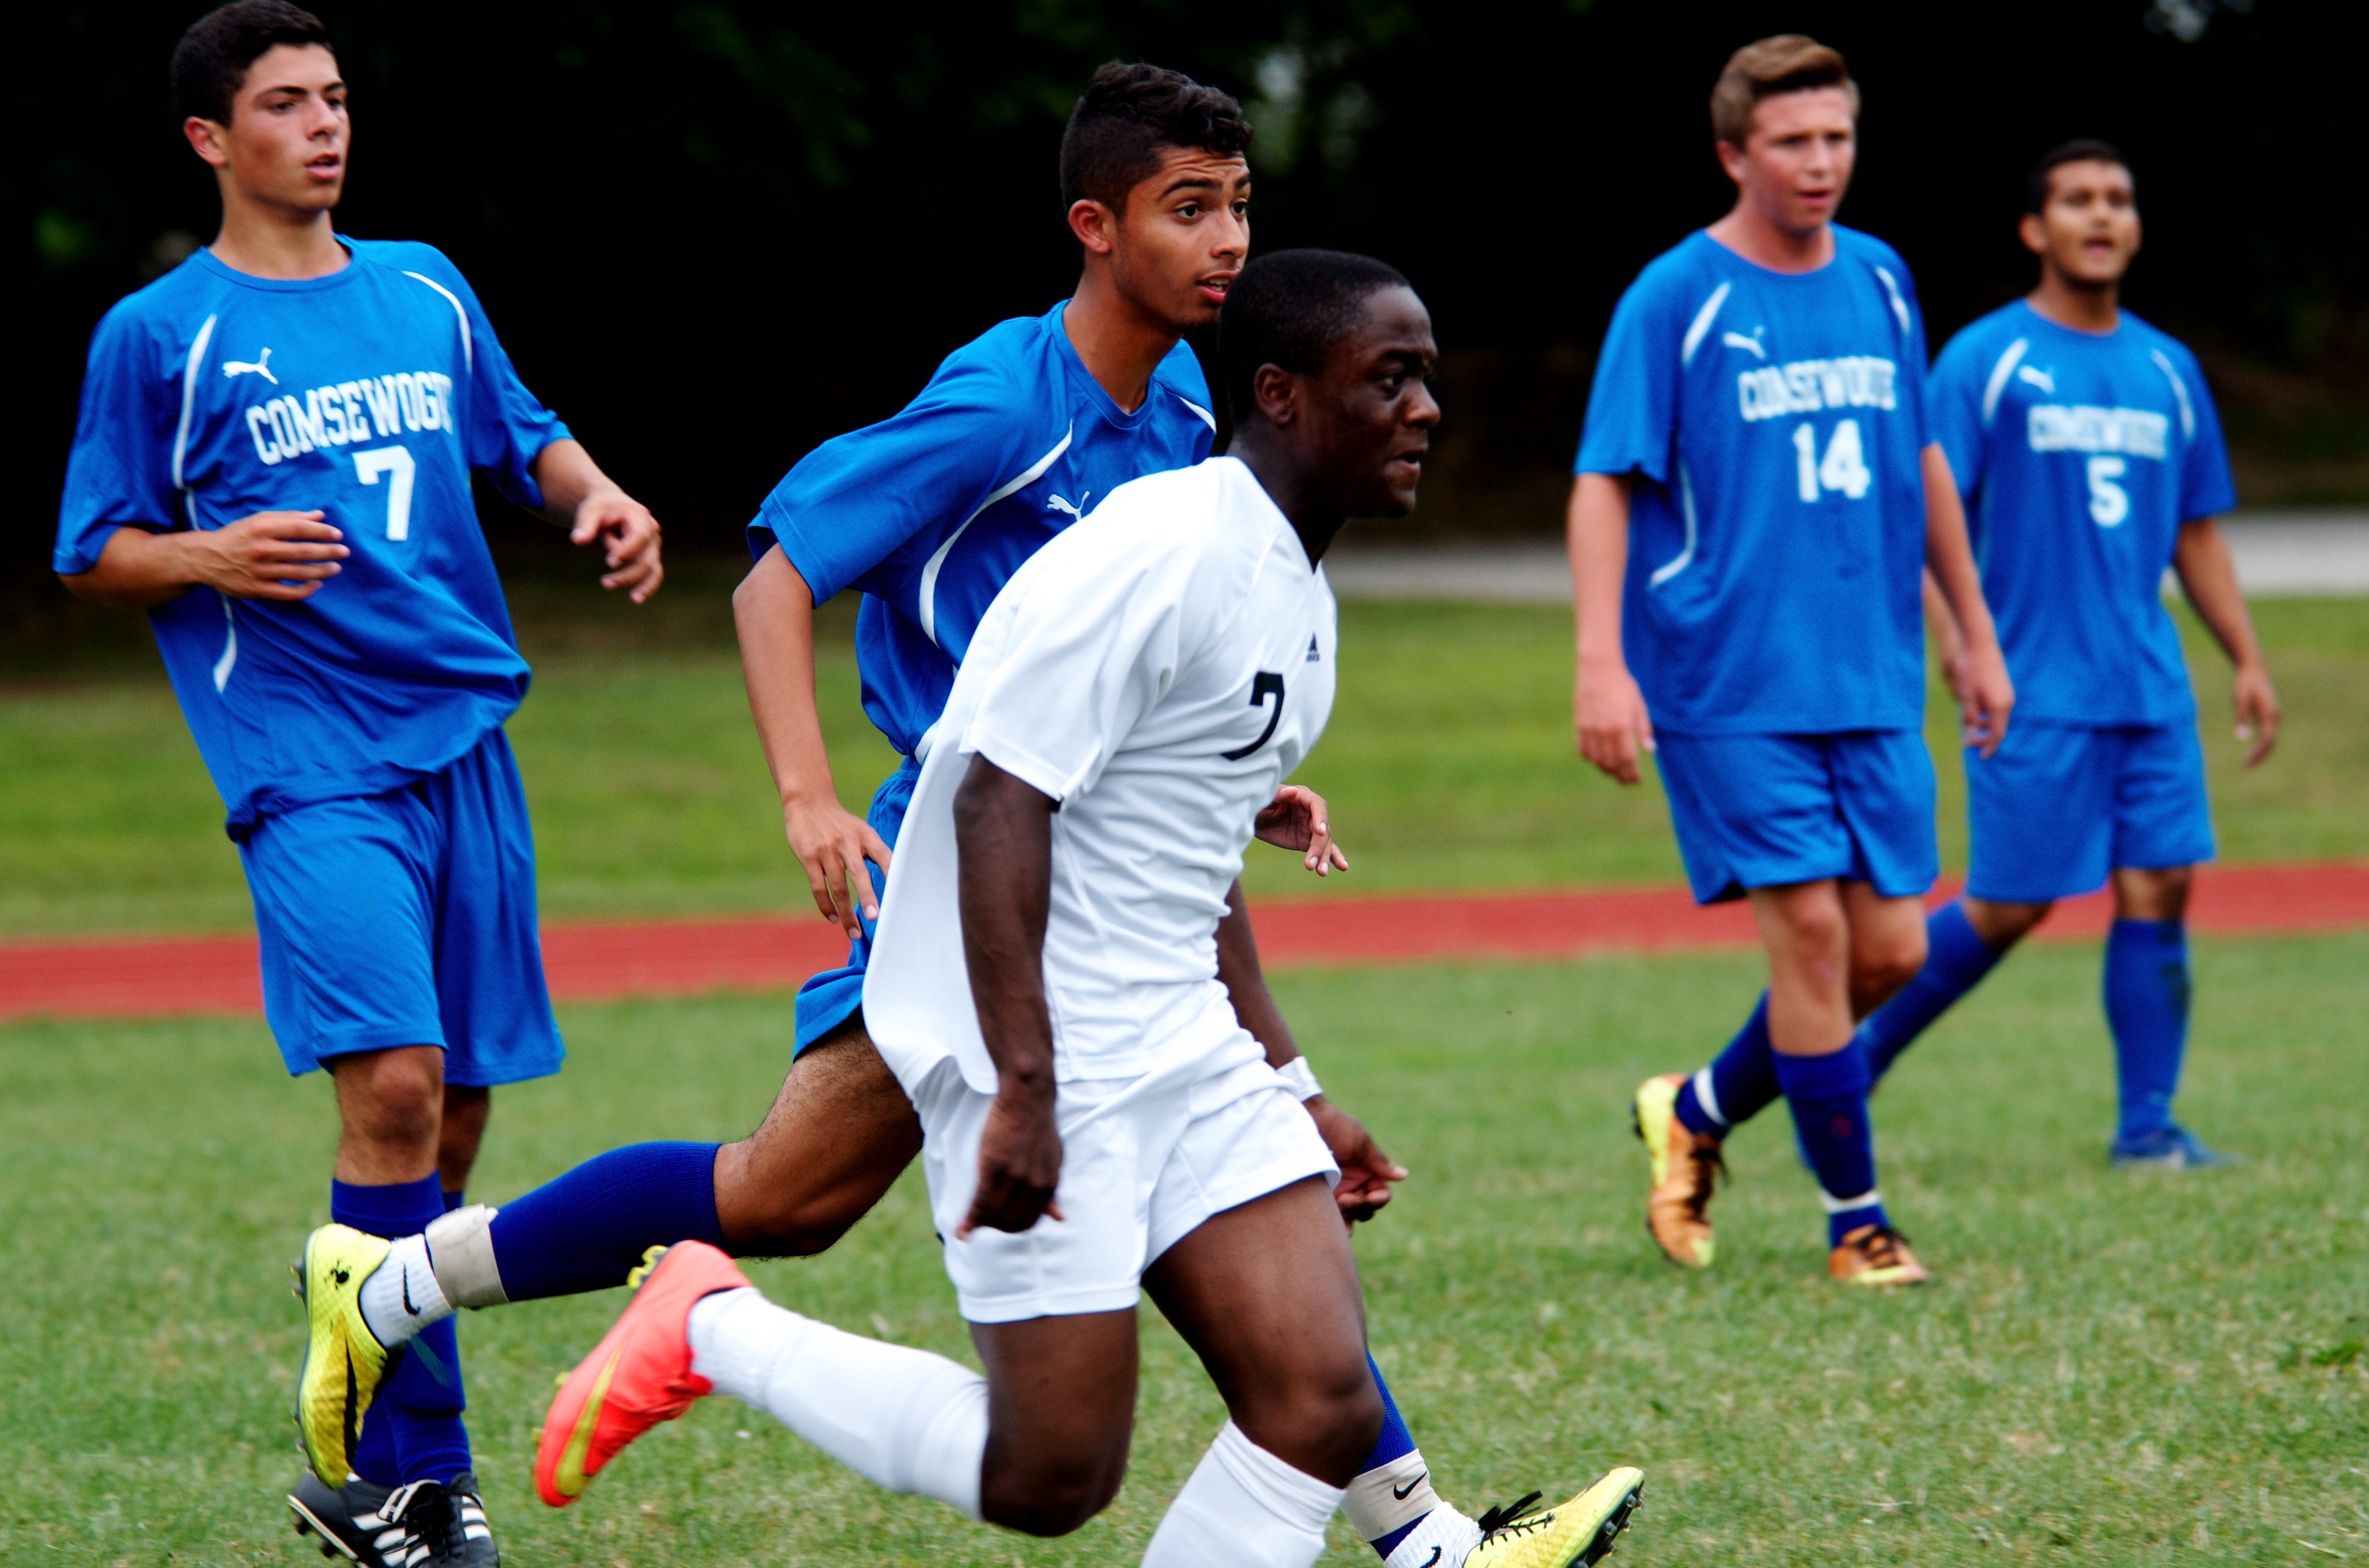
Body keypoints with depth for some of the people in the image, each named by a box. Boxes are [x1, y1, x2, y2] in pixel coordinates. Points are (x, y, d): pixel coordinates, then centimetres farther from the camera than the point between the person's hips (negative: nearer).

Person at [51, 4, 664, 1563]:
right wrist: (212, 558, -14)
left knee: (459, 1102, 4)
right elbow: (97, 553, 5)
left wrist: (598, 496, 8)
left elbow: (526, 436, 28)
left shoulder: (425, 290, 15)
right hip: (308, 768, -5)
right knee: (394, 1082, -19)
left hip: (466, 738, 5)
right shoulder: (158, 334, 2)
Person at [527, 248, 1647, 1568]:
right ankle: (709, 1331, 13)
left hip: (1180, 1046, 9)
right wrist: (1025, 1093, -27)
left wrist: (1281, 1091, 30)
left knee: (1325, 1409, -6)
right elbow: (999, 800, -22)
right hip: (1042, 1057, -9)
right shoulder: (1161, 558, -17)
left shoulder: (1298, 593, 14)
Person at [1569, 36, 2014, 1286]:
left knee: (1890, 950, 2)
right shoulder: (1674, 299, -7)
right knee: (1811, 926, -10)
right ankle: (1855, 1218, 2)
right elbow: (1605, 482, -10)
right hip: (1726, 682, -6)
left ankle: (1699, 1111, 24)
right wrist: (1601, 665, -20)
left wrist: (1975, 635, 23)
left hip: (1872, 681, 6)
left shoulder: (1880, 282, 10)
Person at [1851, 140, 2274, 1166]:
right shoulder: (1984, 360, -3)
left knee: (2159, 893, -2)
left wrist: (2248, 661, 13)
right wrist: (1961, 650, -17)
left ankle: (2148, 1125, 4)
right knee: (2009, 908, -2)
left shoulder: (2170, 370, 13)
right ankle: (1862, 1053, 17)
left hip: (2152, 691, 5)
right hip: (2036, 694, -5)